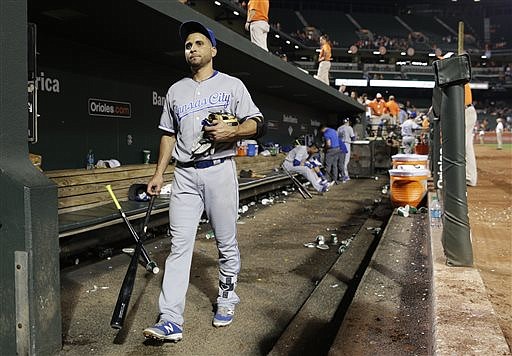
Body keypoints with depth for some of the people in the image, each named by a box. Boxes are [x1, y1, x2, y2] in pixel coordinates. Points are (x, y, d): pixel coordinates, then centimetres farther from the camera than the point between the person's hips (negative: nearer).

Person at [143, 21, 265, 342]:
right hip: (185, 175, 3)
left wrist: (231, 131, -19)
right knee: (179, 245, -5)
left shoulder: (231, 85, 7)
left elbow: (258, 124, 1)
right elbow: (168, 134, 20)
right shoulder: (175, 91, 17)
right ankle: (171, 321, -6)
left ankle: (227, 298, 25)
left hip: (219, 171, -2)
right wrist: (158, 174, 13)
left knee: (226, 243, 4)